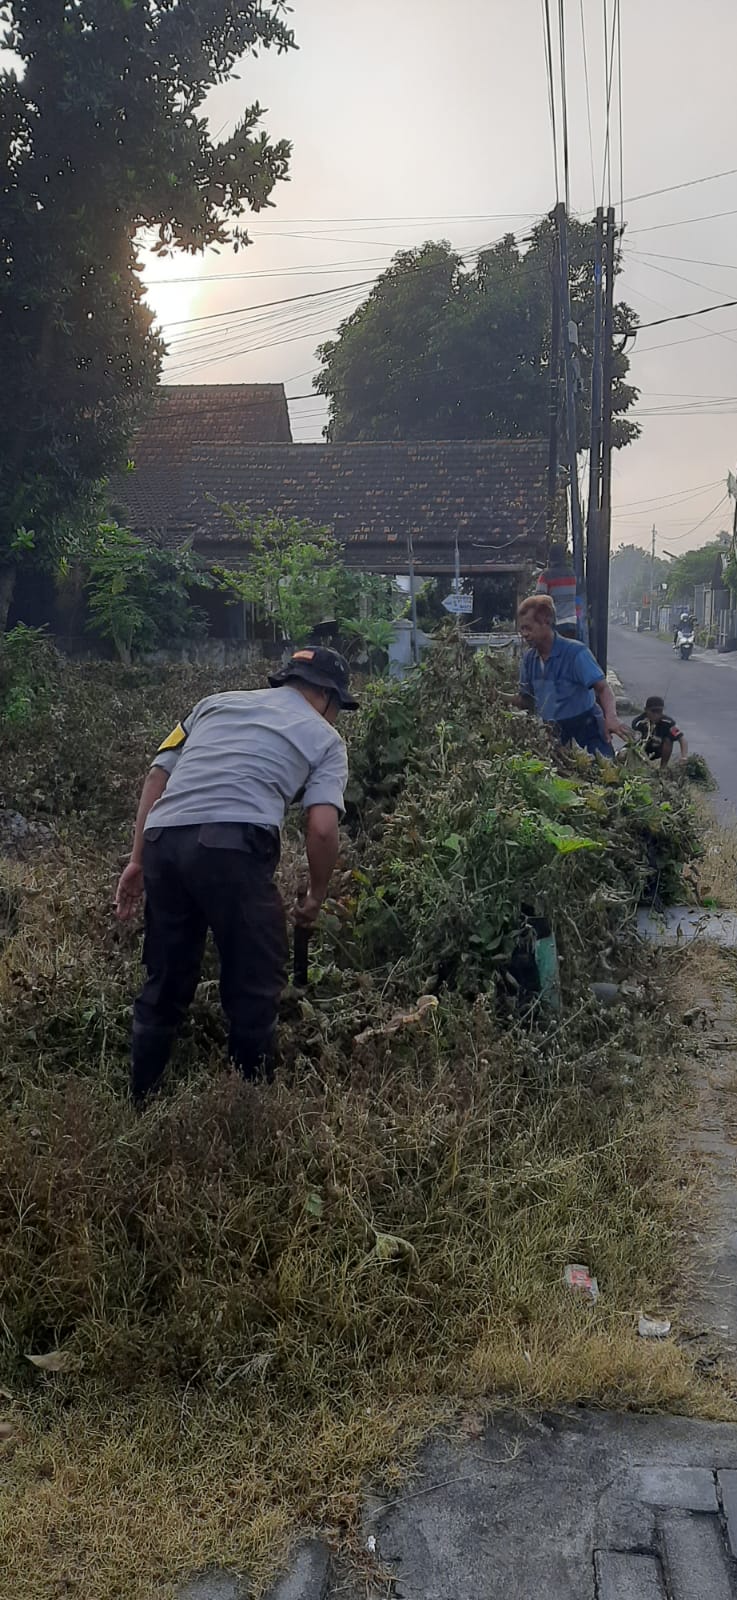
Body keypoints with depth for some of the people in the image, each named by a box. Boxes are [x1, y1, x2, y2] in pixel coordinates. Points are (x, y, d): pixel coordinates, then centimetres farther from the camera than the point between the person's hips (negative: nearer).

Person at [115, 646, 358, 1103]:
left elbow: (158, 777, 19)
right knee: (255, 986, 10)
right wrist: (316, 897, 17)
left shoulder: (217, 702, 28)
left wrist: (137, 861, 20)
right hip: (232, 847, -5)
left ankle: (139, 1103, 27)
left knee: (165, 983, 18)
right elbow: (322, 827, 2)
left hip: (163, 840, 5)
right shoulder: (325, 737, 17)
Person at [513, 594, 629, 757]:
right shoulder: (529, 658, 4)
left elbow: (602, 688, -21)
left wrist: (611, 717, -39)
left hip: (587, 732, -6)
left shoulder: (575, 651, -14)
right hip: (555, 735, 6)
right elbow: (526, 700, 13)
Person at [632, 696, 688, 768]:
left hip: (657, 750, 1)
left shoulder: (667, 722, -22)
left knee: (668, 740, -26)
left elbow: (682, 740, -25)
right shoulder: (639, 722, -29)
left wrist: (683, 758, -43)